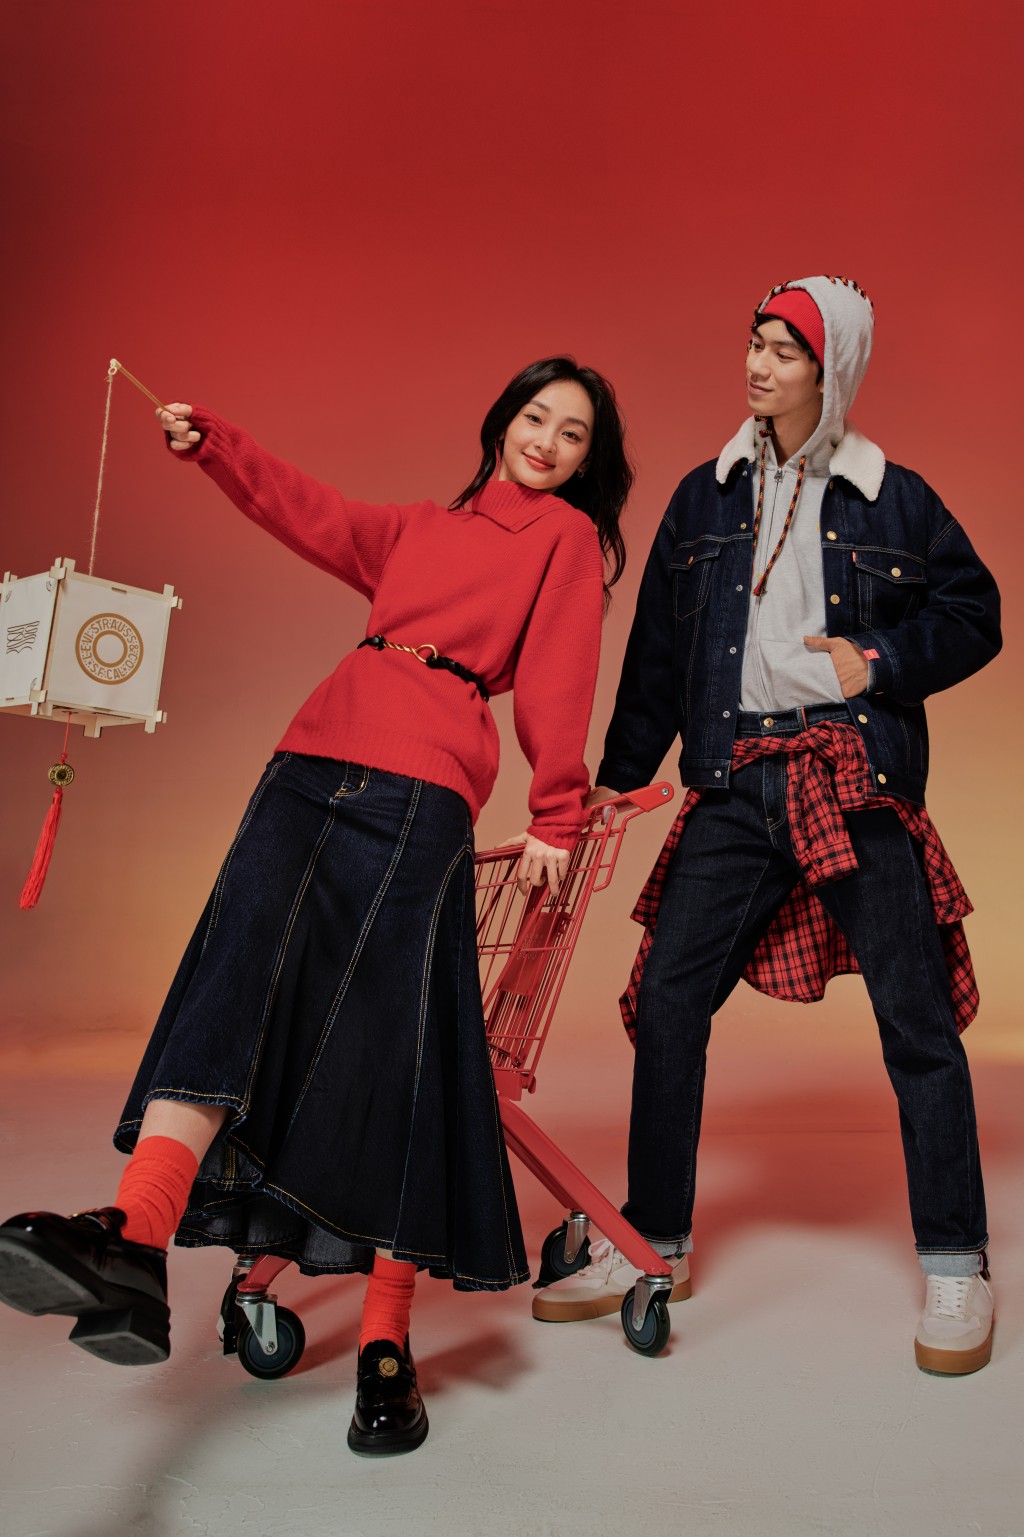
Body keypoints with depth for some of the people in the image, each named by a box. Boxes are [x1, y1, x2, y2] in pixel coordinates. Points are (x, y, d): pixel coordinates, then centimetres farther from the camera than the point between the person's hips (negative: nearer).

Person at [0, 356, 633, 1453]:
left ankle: (386, 1347, -2)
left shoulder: (568, 534, 14)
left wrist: (554, 815, -4)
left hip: (422, 785, -5)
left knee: (388, 1043, -11)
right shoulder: (418, 532, 31)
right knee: (236, 967, -17)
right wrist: (208, 442, 22)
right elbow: (306, 511, 30)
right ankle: (132, 1248, -31)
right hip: (313, 760, 6)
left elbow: (557, 676, 3)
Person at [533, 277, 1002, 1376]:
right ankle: (655, 1244, 17)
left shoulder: (892, 501, 5)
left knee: (915, 1018, 0)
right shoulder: (706, 498, 12)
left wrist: (883, 663, -7)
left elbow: (975, 614, 10)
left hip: (860, 785, -2)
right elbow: (657, 654, 13)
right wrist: (614, 783, 12)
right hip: (737, 786, 3)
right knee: (666, 1002, 0)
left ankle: (954, 1266, 15)